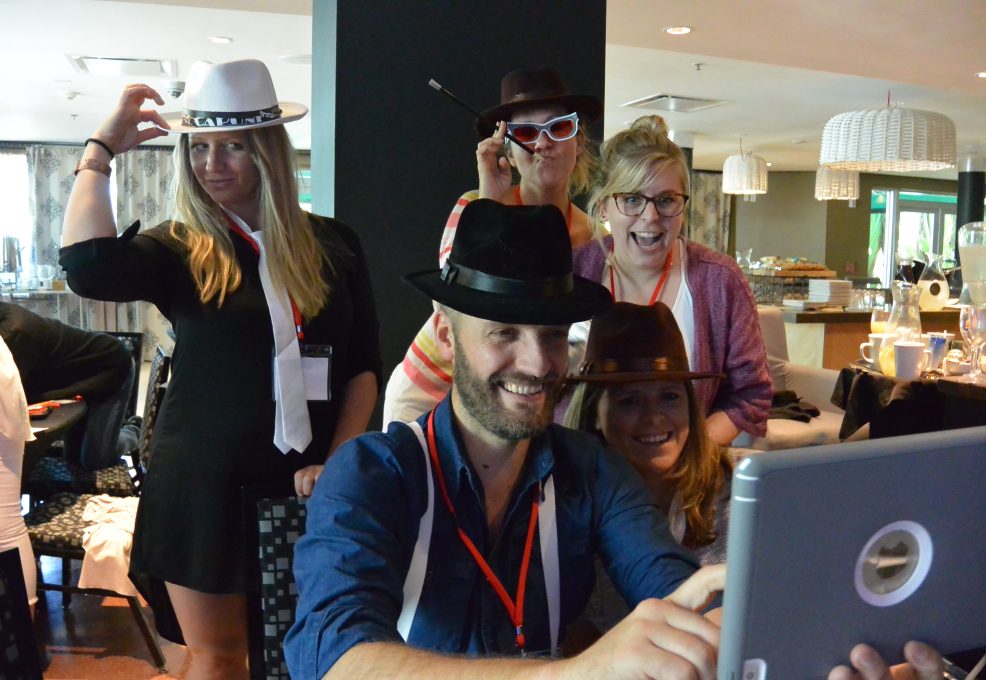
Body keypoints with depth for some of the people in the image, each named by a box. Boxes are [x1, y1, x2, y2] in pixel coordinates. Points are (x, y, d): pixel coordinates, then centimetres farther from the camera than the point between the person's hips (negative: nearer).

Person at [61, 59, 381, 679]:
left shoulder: (332, 245, 1)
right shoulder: (180, 250, -4)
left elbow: (364, 365, 3)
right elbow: (87, 267, -25)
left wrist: (336, 461, -8)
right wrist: (102, 150, -12)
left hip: (305, 484, 2)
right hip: (203, 483, -1)